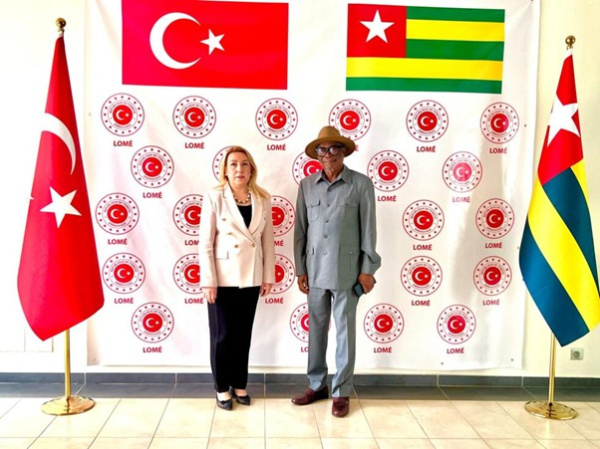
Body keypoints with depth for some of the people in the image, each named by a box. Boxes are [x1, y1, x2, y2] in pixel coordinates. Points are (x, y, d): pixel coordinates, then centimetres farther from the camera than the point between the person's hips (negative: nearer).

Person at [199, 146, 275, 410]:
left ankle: (239, 385, 28)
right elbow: (205, 243, -9)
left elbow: (268, 241, 6)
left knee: (244, 334, 13)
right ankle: (222, 388, 22)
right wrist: (208, 281, -13)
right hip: (223, 277, -3)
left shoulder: (263, 199, 3)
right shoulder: (214, 198, -7)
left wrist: (268, 276, 4)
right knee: (223, 335, 6)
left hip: (251, 277, 3)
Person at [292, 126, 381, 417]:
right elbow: (300, 230, 7)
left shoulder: (361, 184, -4)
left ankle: (341, 391, 19)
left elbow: (368, 230, -3)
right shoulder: (307, 185, 4)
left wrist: (368, 269, -5)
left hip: (346, 271, -3)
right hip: (315, 270, 3)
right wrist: (300, 268, 6)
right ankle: (316, 385, 28)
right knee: (316, 329, 13)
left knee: (345, 331, 6)